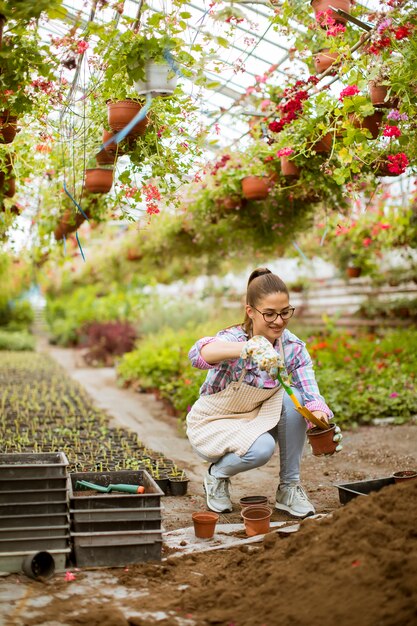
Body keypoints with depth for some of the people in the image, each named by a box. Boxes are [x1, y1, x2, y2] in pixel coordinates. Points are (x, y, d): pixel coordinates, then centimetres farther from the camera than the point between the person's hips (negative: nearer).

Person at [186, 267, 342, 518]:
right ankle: (218, 474, 2)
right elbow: (198, 354, -50)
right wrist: (250, 347, -67)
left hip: (256, 419, 4)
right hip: (212, 424, -4)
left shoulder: (294, 347, -14)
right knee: (261, 449, -33)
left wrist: (324, 423, -46)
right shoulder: (234, 338, -28)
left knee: (292, 399, -25)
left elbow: (311, 395, -23)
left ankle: (289, 488, -8)